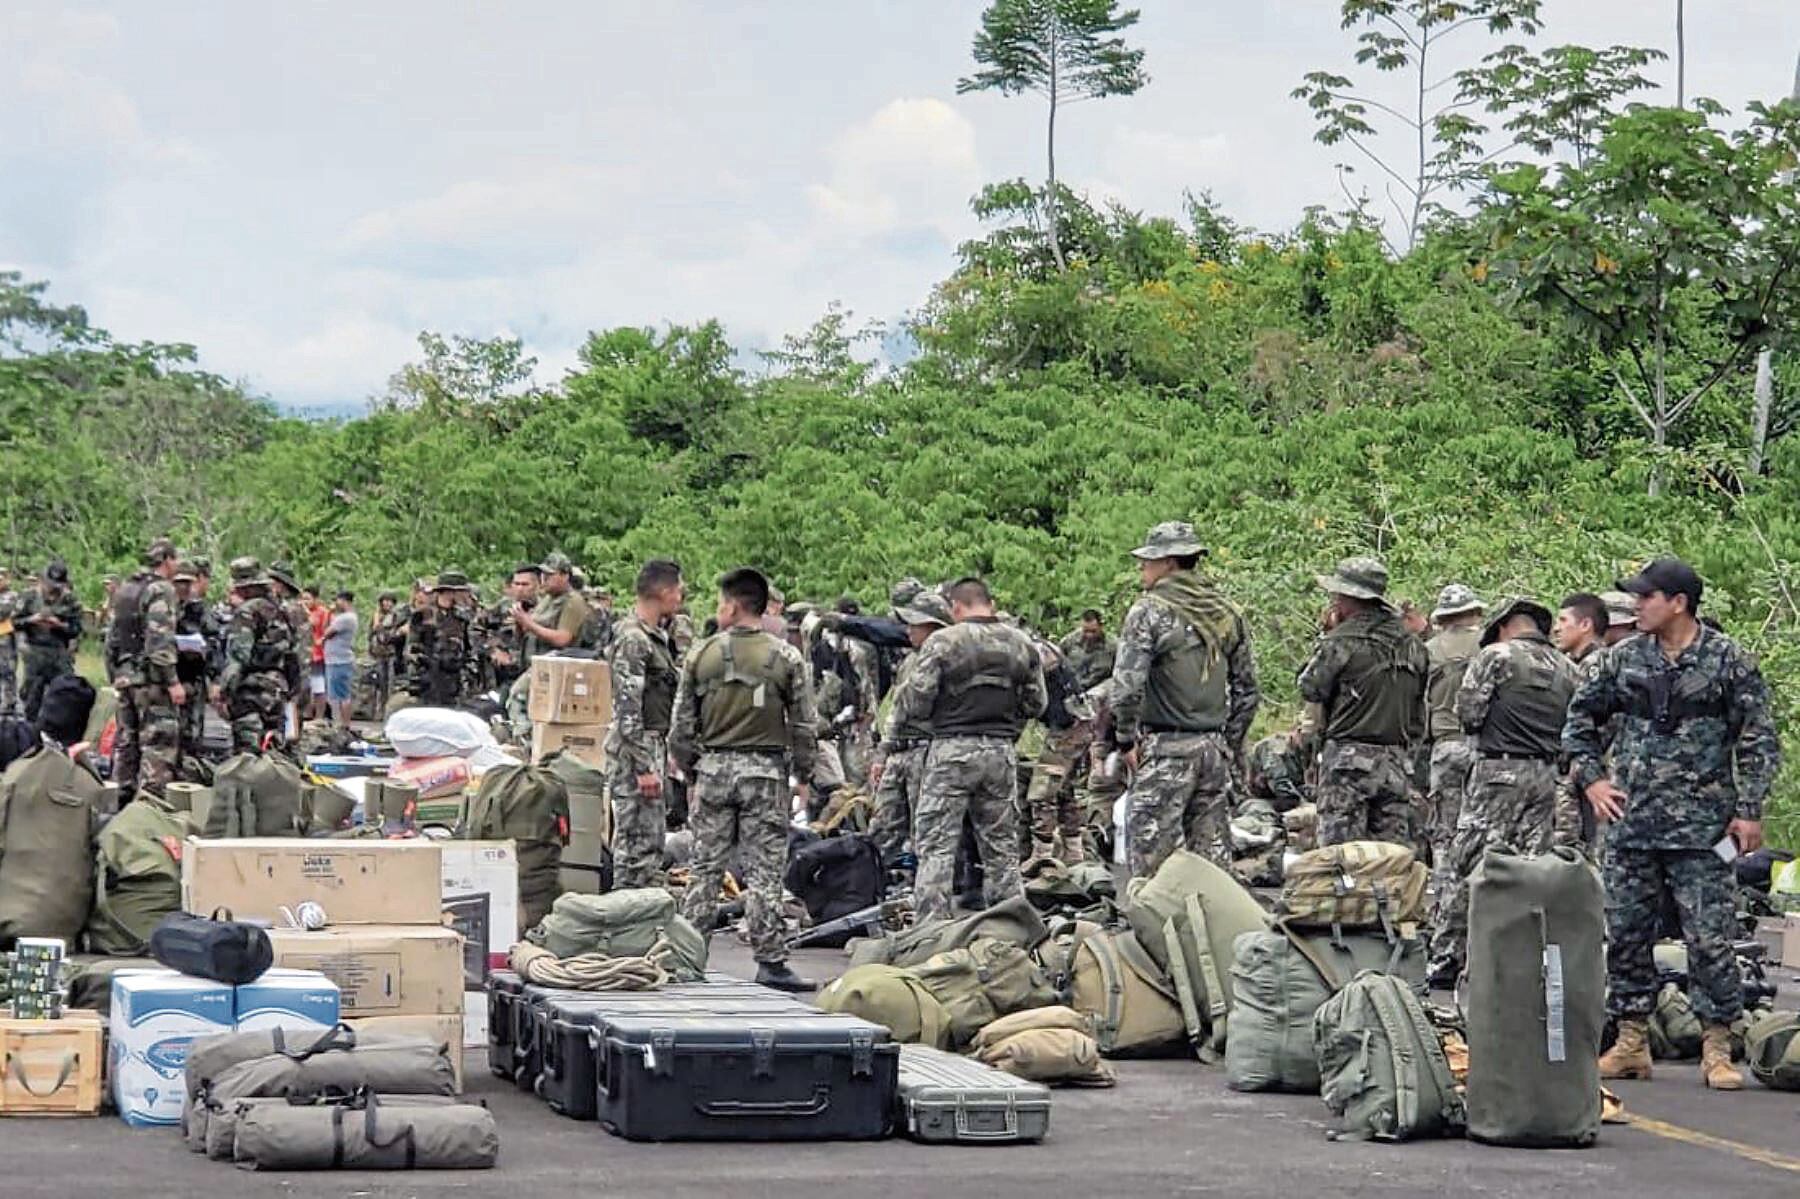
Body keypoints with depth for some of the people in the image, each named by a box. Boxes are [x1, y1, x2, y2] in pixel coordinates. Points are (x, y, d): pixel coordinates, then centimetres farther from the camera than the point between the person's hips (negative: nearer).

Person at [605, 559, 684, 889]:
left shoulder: (656, 636, 16)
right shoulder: (632, 640, -16)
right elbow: (628, 710, -21)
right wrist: (644, 767, -22)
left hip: (655, 747, 10)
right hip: (635, 751, -10)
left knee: (652, 842, 13)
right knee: (636, 841, -8)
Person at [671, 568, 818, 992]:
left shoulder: (701, 655, 1)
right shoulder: (785, 657, -3)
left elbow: (682, 725, 4)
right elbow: (803, 725, -3)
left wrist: (690, 773, 17)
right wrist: (803, 775, 9)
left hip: (713, 768, 2)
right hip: (765, 771, -2)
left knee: (706, 868, 8)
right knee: (764, 871, -1)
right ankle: (770, 961, -2)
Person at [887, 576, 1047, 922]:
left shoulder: (942, 643, -9)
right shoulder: (1022, 645, 6)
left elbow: (915, 702, -10)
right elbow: (1036, 704, 12)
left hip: (953, 751, -4)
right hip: (1002, 751, 4)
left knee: (936, 845, -1)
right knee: (1002, 847, 11)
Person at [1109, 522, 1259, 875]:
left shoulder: (1150, 611, -8)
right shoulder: (1227, 614, 12)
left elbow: (1127, 684, -16)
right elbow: (1248, 690, 16)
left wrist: (1125, 739, -4)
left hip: (1165, 751, -6)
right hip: (1214, 749, 6)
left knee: (1153, 858, -5)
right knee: (1213, 856, 10)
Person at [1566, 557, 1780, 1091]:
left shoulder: (1729, 662, -3)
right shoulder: (1622, 659, 7)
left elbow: (1759, 740, -1)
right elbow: (1579, 718, 19)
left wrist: (1749, 811, -7)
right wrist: (1592, 778, 8)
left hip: (1701, 827, -4)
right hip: (1631, 826, 4)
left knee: (1709, 937, -5)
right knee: (1626, 933, 7)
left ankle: (1717, 1047, 2)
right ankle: (1631, 1042, 17)